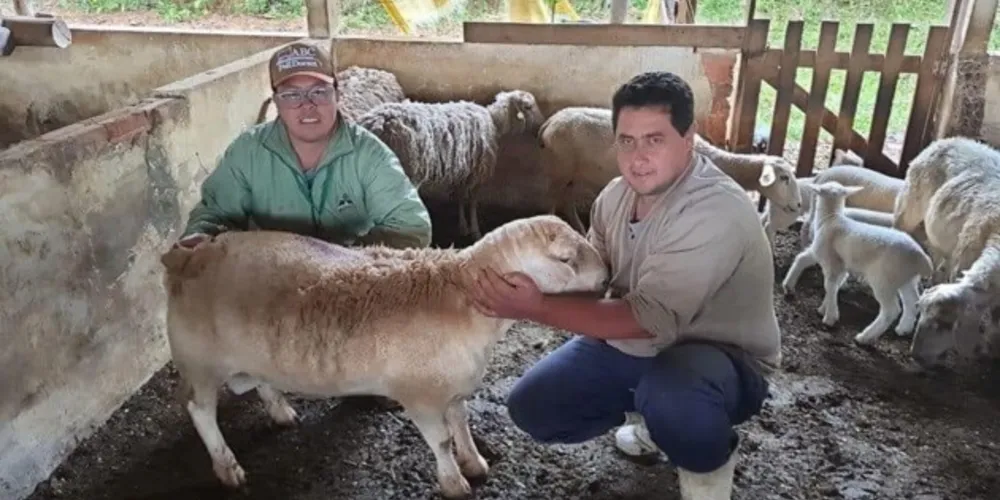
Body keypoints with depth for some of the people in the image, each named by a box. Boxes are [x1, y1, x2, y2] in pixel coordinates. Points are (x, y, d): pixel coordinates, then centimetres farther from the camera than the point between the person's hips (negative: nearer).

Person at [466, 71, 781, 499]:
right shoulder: (619, 193, -4)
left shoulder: (717, 213, -31)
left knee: (672, 399, -42)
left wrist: (538, 309, -38)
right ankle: (656, 416, 21)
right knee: (531, 408, 2)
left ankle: (709, 459, -4)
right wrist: (531, 281, -21)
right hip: (635, 342, 7)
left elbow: (650, 318, -34)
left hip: (720, 358, -7)